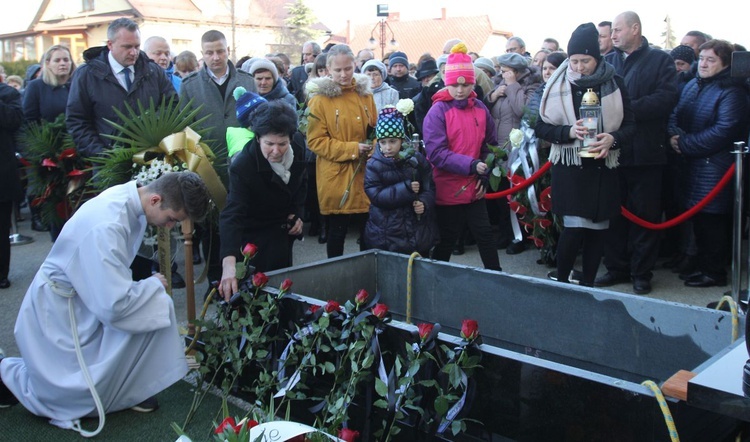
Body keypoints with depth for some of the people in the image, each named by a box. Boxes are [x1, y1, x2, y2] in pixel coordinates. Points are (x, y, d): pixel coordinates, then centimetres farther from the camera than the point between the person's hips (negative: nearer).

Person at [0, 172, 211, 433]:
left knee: (159, 305, -11)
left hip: (91, 294, 8)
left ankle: (131, 388, 4)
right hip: (58, 309, -8)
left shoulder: (130, 196, -8)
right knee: (86, 397, -4)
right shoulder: (107, 227, -35)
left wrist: (150, 285, -2)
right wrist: (153, 284, -17)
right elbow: (113, 306, -33)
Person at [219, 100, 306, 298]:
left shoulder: (298, 143, -16)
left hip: (285, 229, 6)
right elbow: (232, 215, -43)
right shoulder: (242, 166, -33)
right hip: (255, 236, -5)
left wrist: (298, 213, -2)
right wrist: (228, 263, -56)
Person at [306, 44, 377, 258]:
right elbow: (315, 141, -10)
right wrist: (352, 149, -17)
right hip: (336, 178, -4)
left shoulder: (365, 94, 7)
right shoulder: (320, 99, -7)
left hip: (365, 175, 4)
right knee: (337, 233, 8)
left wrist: (373, 150, -8)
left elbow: (375, 130, 14)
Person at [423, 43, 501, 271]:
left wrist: (485, 175, -1)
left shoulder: (480, 109, 4)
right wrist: (471, 165, -25)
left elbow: (490, 145, 13)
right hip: (448, 190, -4)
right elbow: (436, 152, -18)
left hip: (474, 189, 4)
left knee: (485, 236, 12)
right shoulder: (438, 111, -10)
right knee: (446, 241, 7)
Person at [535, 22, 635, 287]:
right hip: (569, 166, -2)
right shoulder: (558, 85, 0)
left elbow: (630, 124, 5)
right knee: (574, 228, -8)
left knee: (598, 228, 5)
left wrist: (613, 138, -16)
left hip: (603, 167, 2)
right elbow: (541, 127, 0)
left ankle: (587, 284, 21)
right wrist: (569, 131, -17)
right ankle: (560, 281, 13)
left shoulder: (614, 83, 2)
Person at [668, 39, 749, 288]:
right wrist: (675, 135, -9)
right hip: (692, 164, 7)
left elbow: (723, 132, -20)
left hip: (715, 166, -7)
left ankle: (714, 272, 10)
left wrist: (685, 144, -17)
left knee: (711, 219, -2)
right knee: (698, 218, 13)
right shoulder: (692, 86, 14)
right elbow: (675, 116, 13)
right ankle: (704, 266, 26)